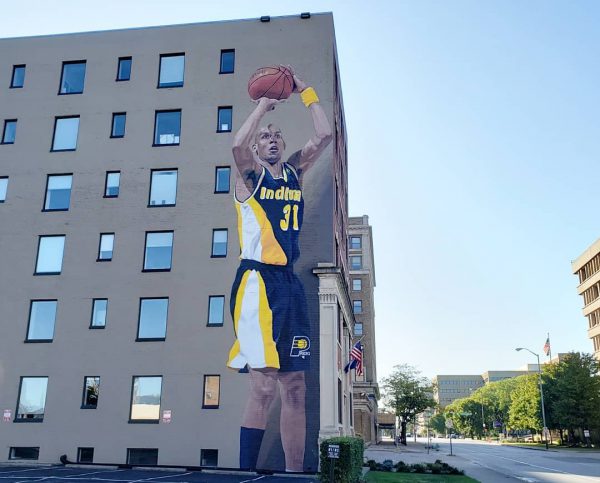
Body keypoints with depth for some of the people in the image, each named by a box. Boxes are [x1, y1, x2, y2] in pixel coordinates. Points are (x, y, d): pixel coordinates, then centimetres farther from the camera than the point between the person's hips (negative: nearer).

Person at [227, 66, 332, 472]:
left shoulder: (295, 173, 19)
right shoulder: (250, 174, 5)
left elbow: (324, 136, 13)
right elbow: (238, 144, -16)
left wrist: (305, 91, 15)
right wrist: (264, 104, -3)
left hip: (290, 282, 6)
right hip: (258, 279, -6)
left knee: (295, 388, 5)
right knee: (264, 385, -11)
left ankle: (295, 473, 13)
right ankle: (247, 472, 0)